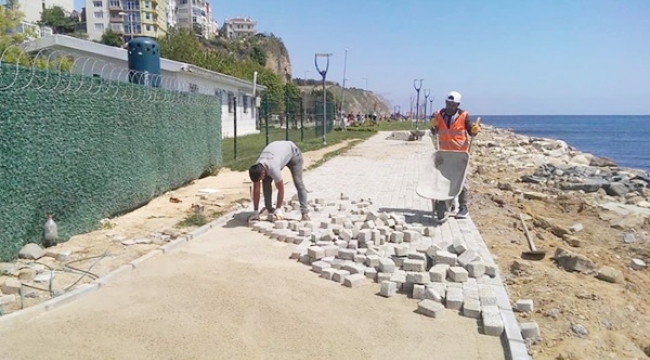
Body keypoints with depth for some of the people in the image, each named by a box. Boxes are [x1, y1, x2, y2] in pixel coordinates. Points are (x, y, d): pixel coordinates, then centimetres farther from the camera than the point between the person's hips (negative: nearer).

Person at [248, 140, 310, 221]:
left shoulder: (273, 169, -43)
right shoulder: (256, 169, -25)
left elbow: (281, 189, -31)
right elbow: (256, 190, -17)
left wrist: (278, 209, -22)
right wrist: (256, 212, -14)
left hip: (292, 151, -6)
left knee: (298, 182, -16)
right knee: (266, 182, -8)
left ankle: (305, 212, -16)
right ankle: (268, 208, 2)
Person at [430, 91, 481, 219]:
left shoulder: (463, 116, -8)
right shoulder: (439, 115, 1)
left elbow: (471, 132, 0)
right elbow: (434, 132, 10)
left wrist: (475, 129, -21)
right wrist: (433, 124, -9)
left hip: (460, 153, -4)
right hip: (444, 153, 4)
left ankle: (463, 208, 3)